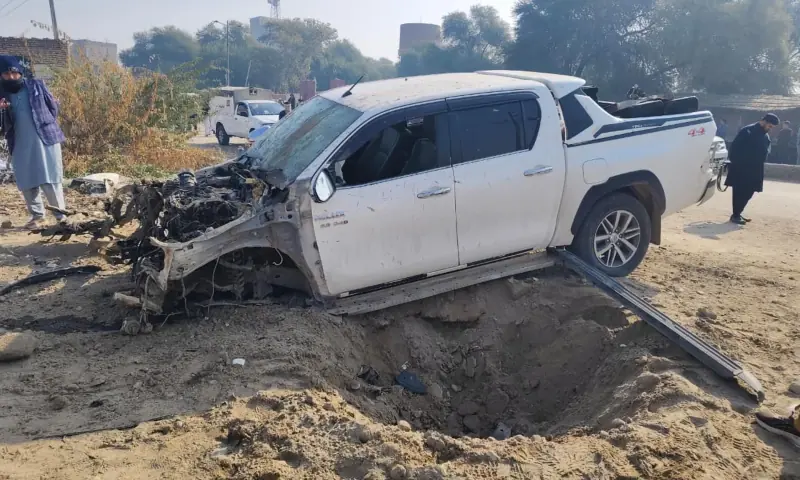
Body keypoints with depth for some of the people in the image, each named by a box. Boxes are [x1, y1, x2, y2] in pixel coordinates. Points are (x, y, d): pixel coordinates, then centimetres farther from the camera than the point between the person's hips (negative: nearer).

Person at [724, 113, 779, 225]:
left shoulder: (766, 136, 12)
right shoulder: (747, 131, -10)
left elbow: (766, 151, 21)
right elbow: (734, 147, -12)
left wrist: (761, 162, 6)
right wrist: (733, 163, -15)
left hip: (755, 170, 7)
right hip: (741, 169, -7)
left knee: (748, 193, 9)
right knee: (740, 192, -4)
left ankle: (737, 213, 20)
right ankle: (735, 215, 3)